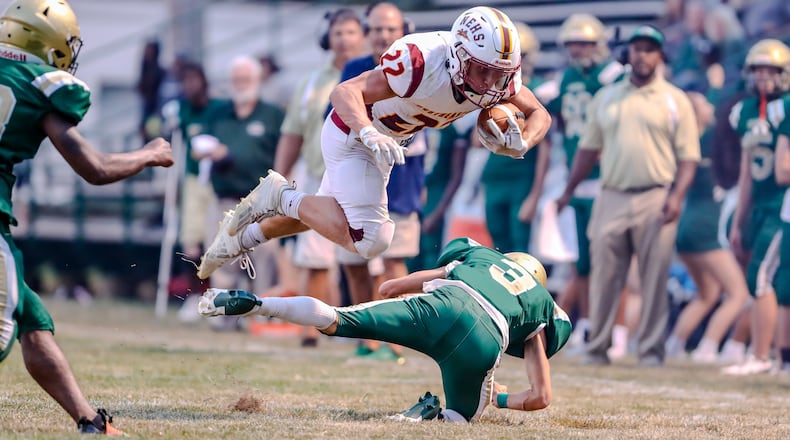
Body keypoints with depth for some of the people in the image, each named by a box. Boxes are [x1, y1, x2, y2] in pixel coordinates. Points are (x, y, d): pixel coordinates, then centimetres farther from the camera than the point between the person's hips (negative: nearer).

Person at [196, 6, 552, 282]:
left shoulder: (498, 76, -18)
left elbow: (539, 114, -4)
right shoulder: (422, 63, -39)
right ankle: (281, 197, -1)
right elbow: (344, 93, -39)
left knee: (326, 216, 26)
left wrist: (522, 143, -26)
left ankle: (240, 238, 46)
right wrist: (370, 135, -57)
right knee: (370, 240, -17)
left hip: (385, 140, 8)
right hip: (351, 135, -8)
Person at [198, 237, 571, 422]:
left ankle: (250, 303, -13)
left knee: (332, 320, 5)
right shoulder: (543, 309, 35)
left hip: (443, 304, 1)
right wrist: (498, 399, 44)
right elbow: (540, 397, 26)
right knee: (459, 417, 19)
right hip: (483, 342, -1)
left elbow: (389, 288, 39)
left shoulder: (477, 257, 38)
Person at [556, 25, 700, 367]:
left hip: (655, 199, -3)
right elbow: (588, 148, 18)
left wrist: (677, 195, -13)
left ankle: (651, 350, 4)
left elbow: (688, 155, 0)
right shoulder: (606, 98, 14)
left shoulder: (675, 101, 4)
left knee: (654, 281, -2)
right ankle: (597, 348, 9)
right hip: (611, 198, 3)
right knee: (604, 277, 3)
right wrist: (568, 192, 14)